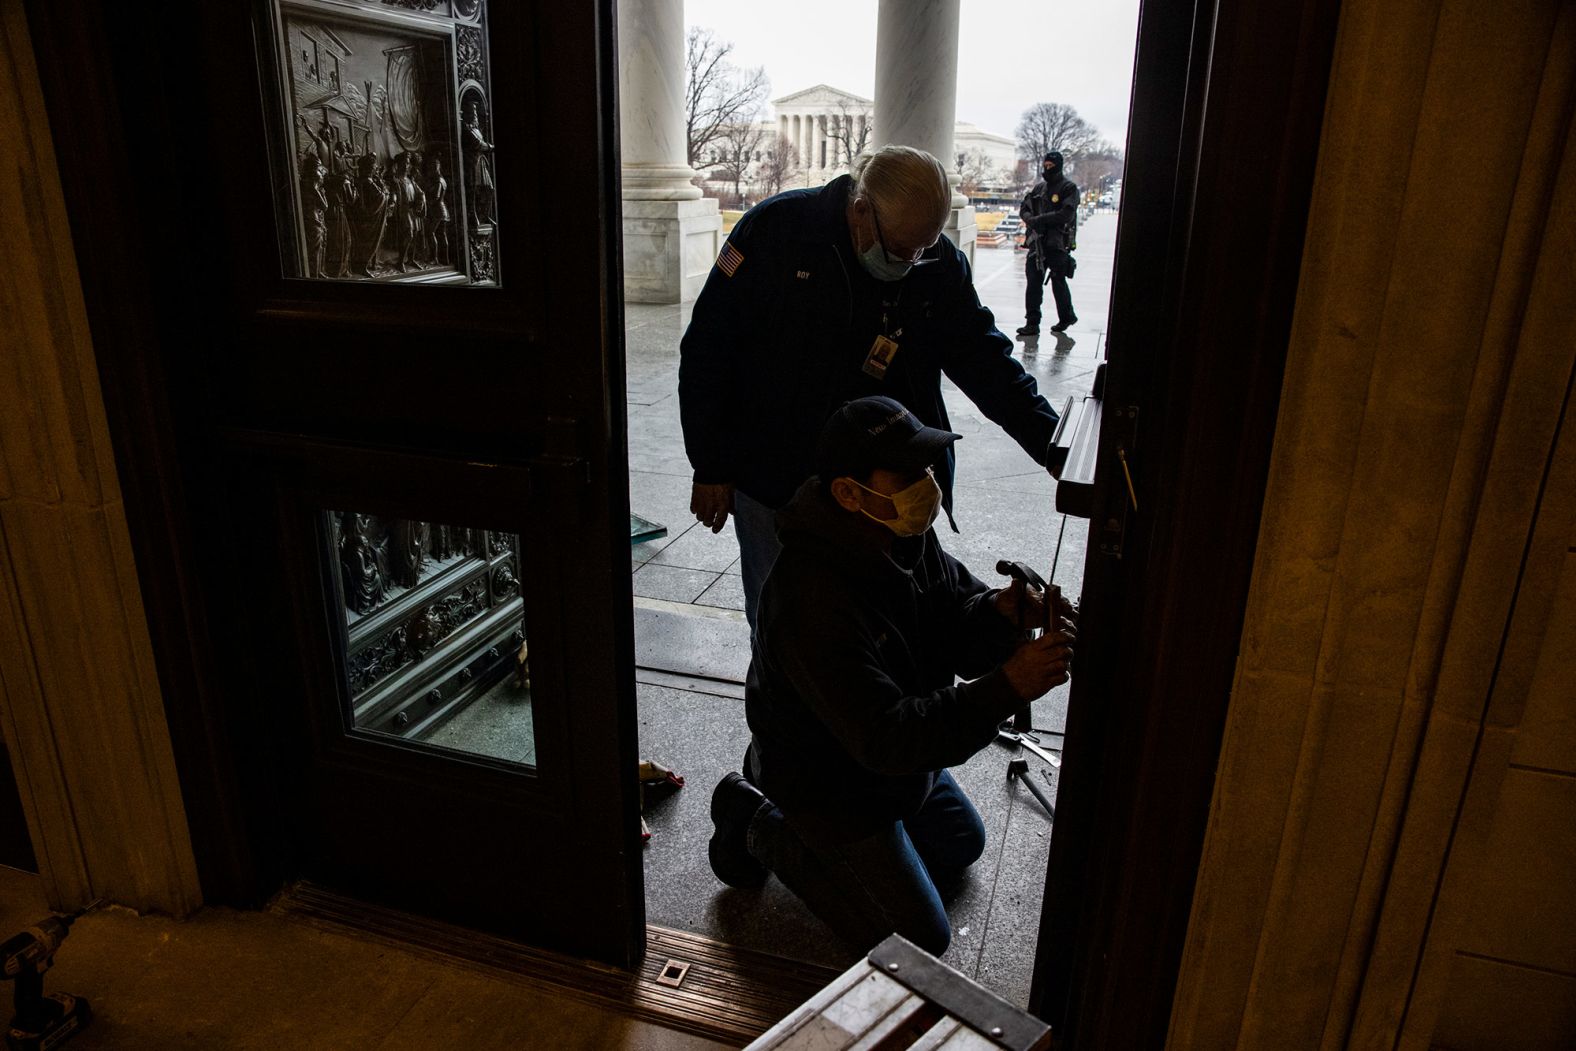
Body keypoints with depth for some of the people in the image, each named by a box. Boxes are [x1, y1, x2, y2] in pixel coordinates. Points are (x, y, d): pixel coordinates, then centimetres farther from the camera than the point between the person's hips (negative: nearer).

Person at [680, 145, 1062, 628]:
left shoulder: (941, 267, -5)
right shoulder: (774, 230, -13)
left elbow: (987, 362, -2)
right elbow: (708, 349, -8)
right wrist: (710, 468, -6)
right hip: (771, 487, -2)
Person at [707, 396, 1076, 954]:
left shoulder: (906, 531, -12)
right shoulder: (813, 598, -39)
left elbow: (954, 622, -4)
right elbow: (886, 737, -39)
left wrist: (998, 613, -27)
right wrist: (1006, 688, -45)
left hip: (901, 752, 9)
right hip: (831, 779, -9)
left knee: (961, 843, 29)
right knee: (921, 938, 4)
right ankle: (763, 829, 10)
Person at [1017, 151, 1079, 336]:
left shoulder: (1068, 188, -5)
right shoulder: (1038, 187, 13)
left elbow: (1067, 215, -16)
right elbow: (1024, 209, 14)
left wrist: (1040, 219, -20)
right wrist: (1031, 220, -9)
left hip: (1058, 244, -5)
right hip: (1037, 242, 5)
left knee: (1058, 282, 5)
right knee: (1033, 282, -2)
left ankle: (1066, 317, 25)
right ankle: (1032, 323, 1)